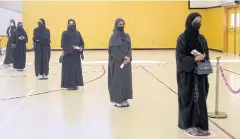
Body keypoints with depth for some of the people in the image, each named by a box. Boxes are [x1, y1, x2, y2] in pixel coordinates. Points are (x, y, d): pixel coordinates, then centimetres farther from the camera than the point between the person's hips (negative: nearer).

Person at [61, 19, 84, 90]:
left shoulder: (78, 33, 8)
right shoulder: (65, 33, -4)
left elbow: (82, 43, 8)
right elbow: (63, 44, -10)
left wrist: (81, 48, -13)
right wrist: (72, 47, -21)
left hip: (76, 55, 4)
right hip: (68, 55, -4)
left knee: (76, 69, 5)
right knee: (68, 69, -3)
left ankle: (75, 84, 13)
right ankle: (69, 85, 3)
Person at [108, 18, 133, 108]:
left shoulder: (127, 36, 11)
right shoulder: (114, 37, -6)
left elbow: (129, 48, 6)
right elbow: (114, 50, -14)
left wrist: (128, 58, -11)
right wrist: (123, 58, -19)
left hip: (126, 62, 6)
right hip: (117, 62, -6)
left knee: (126, 80, 7)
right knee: (117, 80, -3)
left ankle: (124, 99, 14)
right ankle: (117, 100, 3)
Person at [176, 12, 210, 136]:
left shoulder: (202, 38, 8)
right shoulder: (182, 38, -10)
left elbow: (206, 54, 15)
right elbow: (180, 57, -14)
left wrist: (203, 58, -4)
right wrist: (194, 59, -24)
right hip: (187, 74, -6)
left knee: (200, 98, 7)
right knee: (188, 98, 3)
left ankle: (199, 123, 17)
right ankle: (188, 124, 14)